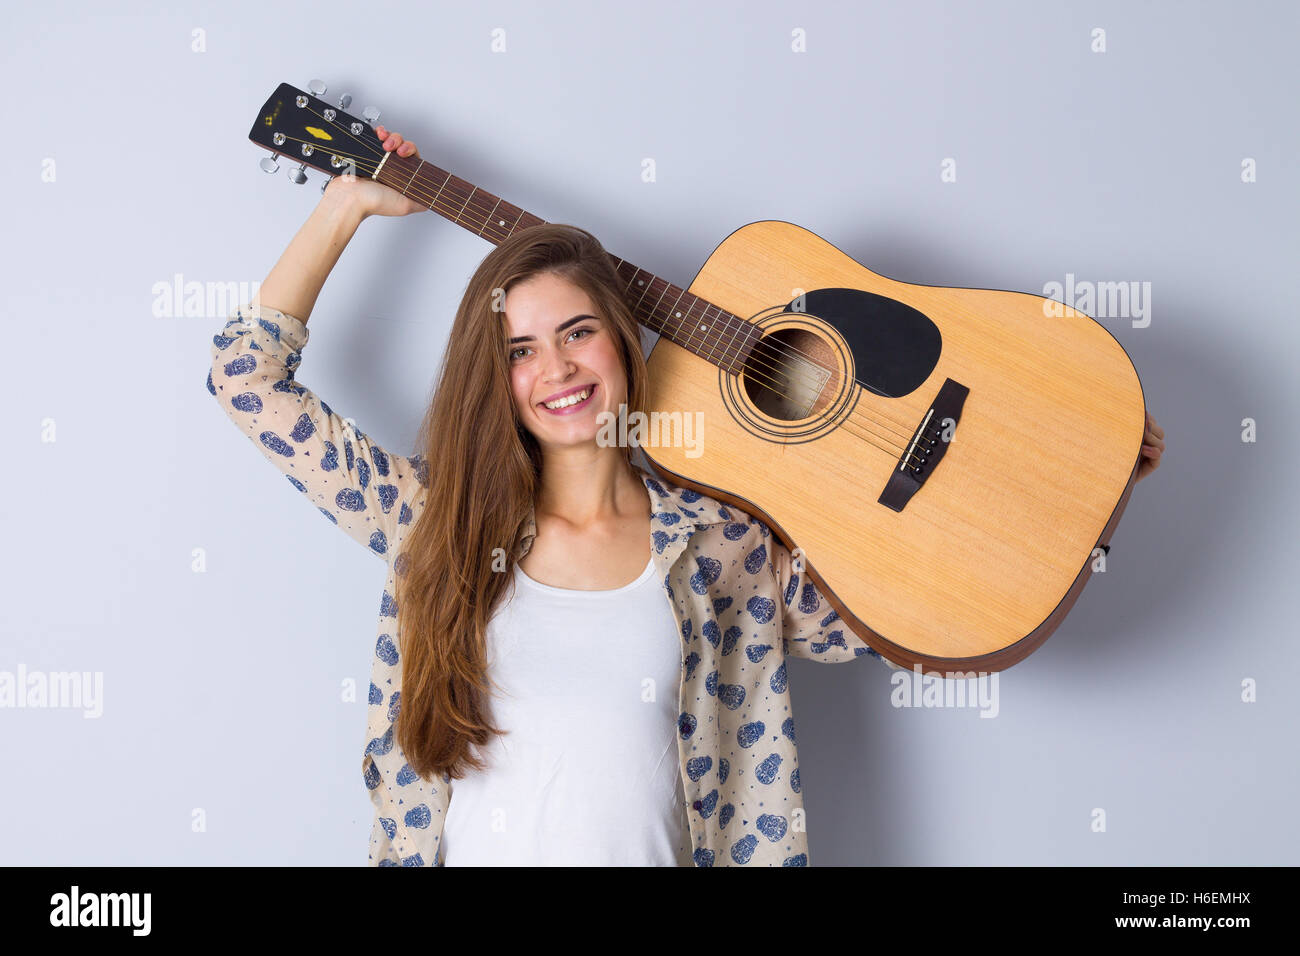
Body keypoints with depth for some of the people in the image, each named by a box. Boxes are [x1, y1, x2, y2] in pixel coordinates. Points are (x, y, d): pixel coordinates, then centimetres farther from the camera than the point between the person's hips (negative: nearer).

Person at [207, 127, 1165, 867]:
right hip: (471, 848, 1)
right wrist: (347, 204, 10)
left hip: (653, 845, -1)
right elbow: (249, 375, 4)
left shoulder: (726, 545, 2)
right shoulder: (437, 522, 2)